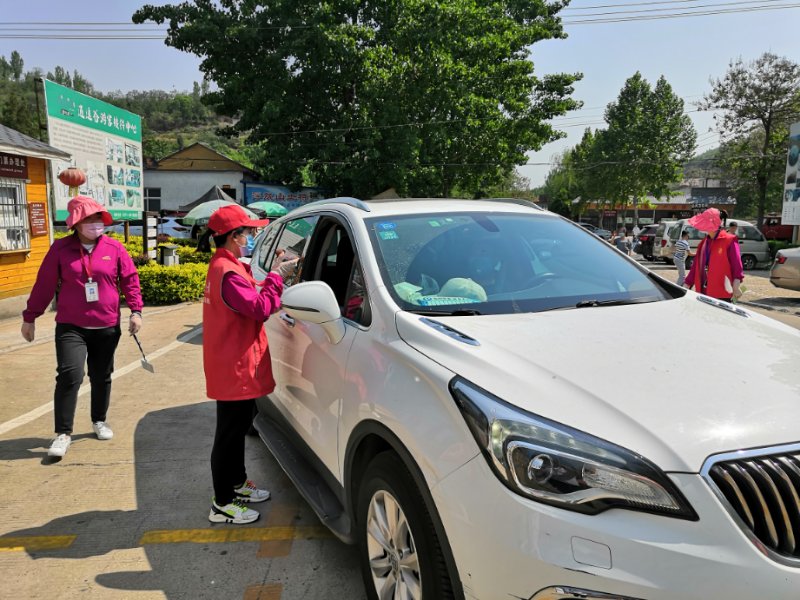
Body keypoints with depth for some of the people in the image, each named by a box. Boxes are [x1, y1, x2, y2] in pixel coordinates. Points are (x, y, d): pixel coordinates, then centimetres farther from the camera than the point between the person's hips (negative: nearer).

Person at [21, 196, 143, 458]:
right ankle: (63, 434, -1)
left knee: (101, 377, 13)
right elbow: (44, 285, 2)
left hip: (107, 327, 2)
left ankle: (99, 421, 33)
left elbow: (130, 280, 3)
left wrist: (135, 311, -5)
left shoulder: (114, 248, 0)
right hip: (70, 326, -2)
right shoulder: (60, 248, -2)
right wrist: (30, 317, 7)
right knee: (69, 375, -12)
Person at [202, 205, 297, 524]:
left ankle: (237, 484, 38)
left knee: (237, 428, 22)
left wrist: (275, 272, 4)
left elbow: (250, 304, 11)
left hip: (233, 367, 11)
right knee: (230, 434, 0)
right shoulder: (228, 273, -22)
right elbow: (260, 308, -25)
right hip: (235, 369, -11)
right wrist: (276, 276, -14)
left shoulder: (222, 266, 14)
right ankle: (223, 505, 12)